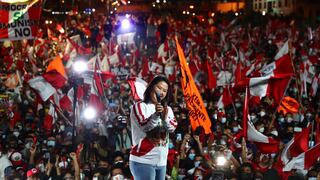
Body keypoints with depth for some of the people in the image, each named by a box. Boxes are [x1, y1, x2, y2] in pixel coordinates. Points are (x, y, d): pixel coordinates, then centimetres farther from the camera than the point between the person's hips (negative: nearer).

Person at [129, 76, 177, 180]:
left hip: (161, 162, 6)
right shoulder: (140, 106, -2)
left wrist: (165, 118, -18)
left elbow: (173, 127, 1)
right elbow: (144, 126, -15)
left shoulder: (167, 109, 15)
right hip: (143, 161, -6)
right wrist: (156, 115, -30)